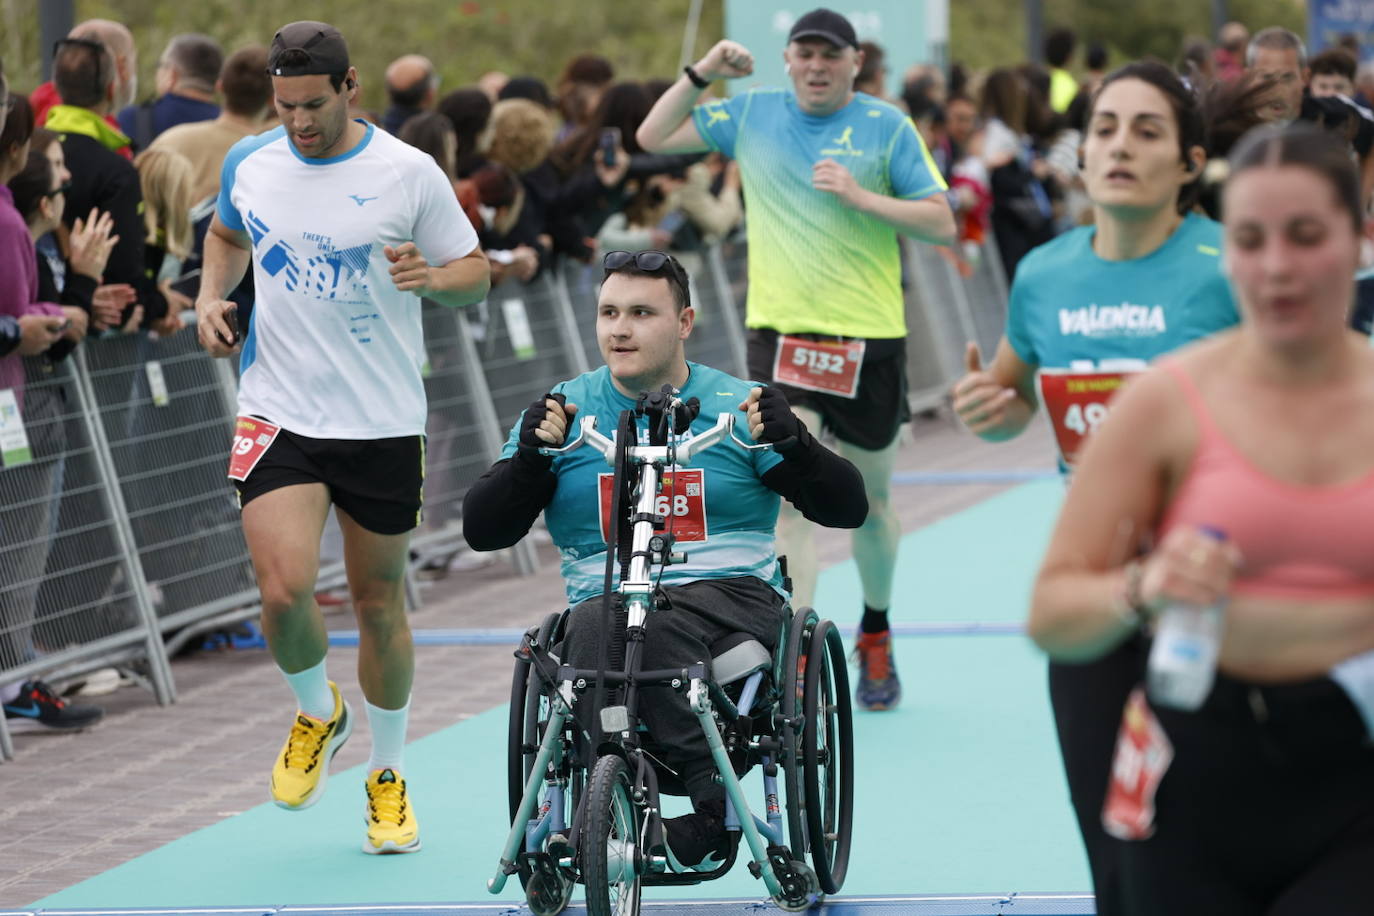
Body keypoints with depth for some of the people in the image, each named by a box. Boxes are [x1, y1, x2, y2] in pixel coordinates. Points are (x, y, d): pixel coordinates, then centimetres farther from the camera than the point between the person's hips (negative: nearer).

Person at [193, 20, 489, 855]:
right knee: (284, 589, -17)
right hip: (278, 413, 1)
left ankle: (388, 777, 29)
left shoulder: (409, 173, -8)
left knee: (379, 600, 9)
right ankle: (318, 713, 16)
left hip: (383, 422, -1)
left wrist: (433, 277, -21)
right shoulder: (249, 163, 2)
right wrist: (212, 296, 5)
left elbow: (475, 270, 1)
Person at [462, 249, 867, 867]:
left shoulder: (734, 407, 8)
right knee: (594, 625, -34)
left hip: (734, 600, -1)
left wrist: (792, 442, -14)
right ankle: (713, 793, -36)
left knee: (653, 624, -35)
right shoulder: (564, 410, 11)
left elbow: (847, 508, 4)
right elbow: (482, 532, 5)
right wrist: (531, 457, -12)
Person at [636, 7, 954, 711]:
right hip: (780, 331, 0)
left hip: (869, 336, 0)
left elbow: (942, 225, -4)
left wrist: (861, 197, -15)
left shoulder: (887, 126, -1)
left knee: (869, 499, 13)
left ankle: (875, 633, 38)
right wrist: (702, 73, -3)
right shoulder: (750, 112, 6)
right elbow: (653, 137, 8)